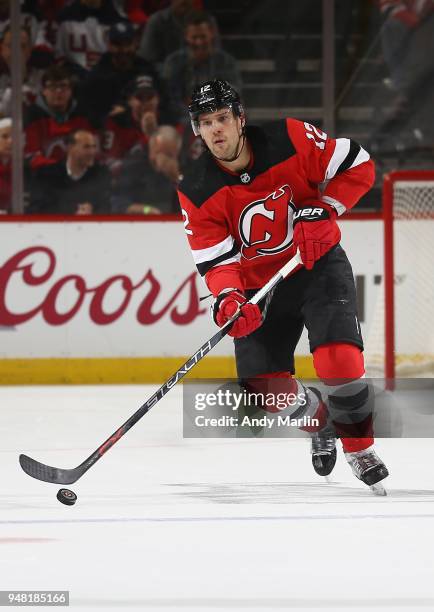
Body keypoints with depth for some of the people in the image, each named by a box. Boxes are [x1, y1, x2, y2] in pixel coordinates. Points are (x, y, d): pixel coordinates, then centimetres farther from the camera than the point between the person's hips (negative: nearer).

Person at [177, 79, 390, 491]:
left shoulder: (291, 140, -17)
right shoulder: (197, 193, -12)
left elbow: (358, 167, -9)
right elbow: (216, 260, -13)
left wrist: (323, 209, -20)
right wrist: (228, 301, -33)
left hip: (319, 265, -2)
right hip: (260, 284, 2)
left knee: (339, 359, -23)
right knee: (266, 387, -6)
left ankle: (359, 446, 1)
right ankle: (318, 422, 29)